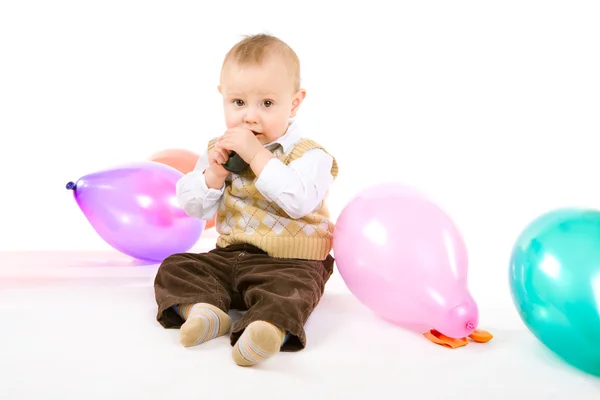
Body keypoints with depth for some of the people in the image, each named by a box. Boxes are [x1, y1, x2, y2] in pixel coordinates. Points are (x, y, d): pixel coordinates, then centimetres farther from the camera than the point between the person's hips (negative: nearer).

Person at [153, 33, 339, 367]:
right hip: (229, 255, 6)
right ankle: (204, 308, -31)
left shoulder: (309, 155, -10)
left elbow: (299, 202, -30)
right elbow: (193, 207, 5)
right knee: (175, 267, -9)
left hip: (290, 262, -5)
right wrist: (214, 173, -15)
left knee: (290, 289, -34)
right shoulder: (220, 150, 7)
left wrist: (257, 155, -27)